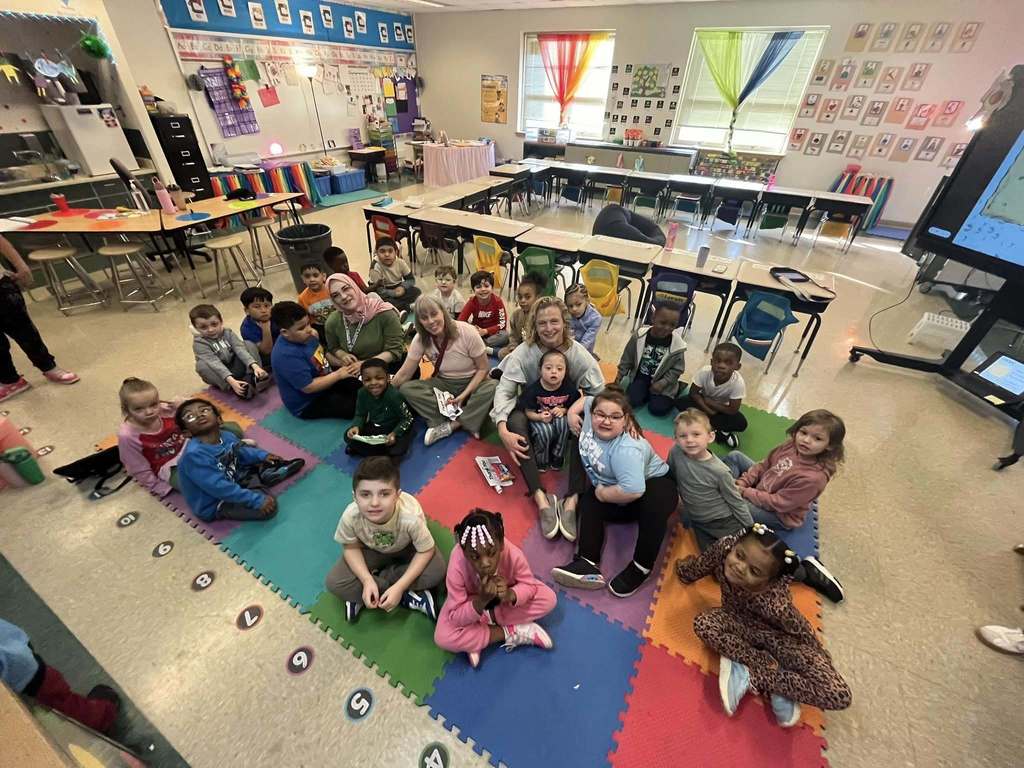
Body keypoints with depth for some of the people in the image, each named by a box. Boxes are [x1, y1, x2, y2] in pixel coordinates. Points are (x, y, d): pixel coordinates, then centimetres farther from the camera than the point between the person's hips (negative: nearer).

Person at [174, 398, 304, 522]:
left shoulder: (226, 436, -9)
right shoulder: (194, 454, -34)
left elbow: (241, 451, 16)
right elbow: (219, 487, -34)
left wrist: (263, 455, 3)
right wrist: (256, 500, -32)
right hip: (214, 506, -8)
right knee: (268, 507, -21)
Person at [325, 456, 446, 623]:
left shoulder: (411, 517, -41)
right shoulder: (350, 516, -34)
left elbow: (426, 551, -23)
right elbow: (351, 548, -13)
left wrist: (399, 587, -29)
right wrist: (367, 581, -26)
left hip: (406, 548, -1)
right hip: (371, 550, 1)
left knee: (436, 572, -25)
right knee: (334, 583, -18)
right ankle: (407, 597, -9)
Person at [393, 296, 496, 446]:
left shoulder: (467, 332, -21)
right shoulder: (420, 339, -12)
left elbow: (483, 368, -14)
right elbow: (404, 374, -7)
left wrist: (464, 395, -22)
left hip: (472, 383, -3)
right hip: (444, 384, 3)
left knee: (494, 388, -36)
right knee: (407, 389, -23)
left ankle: (449, 426, -24)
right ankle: (467, 422, -26)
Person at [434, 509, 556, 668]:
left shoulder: (513, 554, -36)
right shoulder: (457, 567, -37)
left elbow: (529, 584, -18)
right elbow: (456, 617, -28)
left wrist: (510, 595, -40)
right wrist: (482, 601, -45)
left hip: (504, 599, 2)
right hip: (473, 601, -1)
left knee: (549, 599, -18)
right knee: (443, 638, -27)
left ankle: (489, 618, -12)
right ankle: (510, 632, -15)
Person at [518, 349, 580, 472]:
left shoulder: (570, 388, -14)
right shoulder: (533, 389, -19)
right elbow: (528, 411, -10)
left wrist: (563, 410, -19)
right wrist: (539, 417, -30)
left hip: (559, 417, 2)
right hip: (539, 419, -2)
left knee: (563, 424, -30)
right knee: (545, 431, -31)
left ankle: (557, 457, -5)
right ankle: (542, 461, -2)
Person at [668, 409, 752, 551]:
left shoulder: (719, 471, -25)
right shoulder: (676, 453, -21)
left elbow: (736, 502, -10)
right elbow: (670, 476, 0)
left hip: (725, 522, -2)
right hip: (699, 523, 3)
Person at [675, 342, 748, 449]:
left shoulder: (738, 383, -33)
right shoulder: (704, 372, -31)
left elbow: (732, 410, -26)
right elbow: (693, 393, -18)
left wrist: (708, 401, -22)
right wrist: (708, 411, -27)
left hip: (722, 408, -2)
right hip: (703, 402, 2)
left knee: (741, 423, -27)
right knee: (680, 401, -24)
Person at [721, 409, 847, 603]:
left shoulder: (814, 477, -33)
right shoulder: (791, 447, -15)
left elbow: (778, 503, -28)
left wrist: (745, 492, -21)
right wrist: (741, 483, -12)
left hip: (780, 515, -7)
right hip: (761, 488, 7)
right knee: (734, 456, 6)